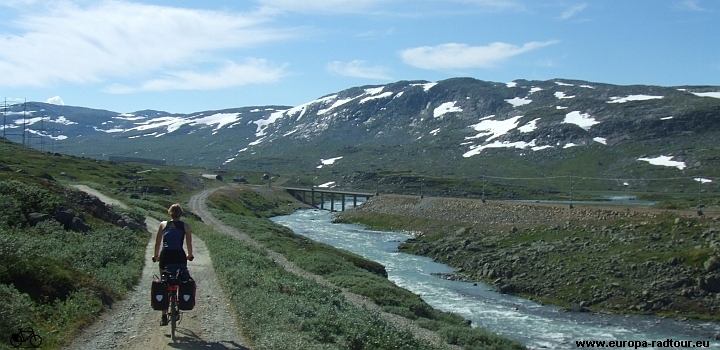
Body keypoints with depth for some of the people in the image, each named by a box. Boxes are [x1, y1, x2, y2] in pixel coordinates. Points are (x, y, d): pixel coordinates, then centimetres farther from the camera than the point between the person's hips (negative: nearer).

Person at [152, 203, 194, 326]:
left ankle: (164, 316, 4)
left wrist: (156, 255, 25)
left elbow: (157, 243, 10)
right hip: (179, 256, -1)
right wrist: (190, 255, 27)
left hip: (165, 256, 1)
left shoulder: (163, 224, 8)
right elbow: (189, 244, 9)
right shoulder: (185, 226, 5)